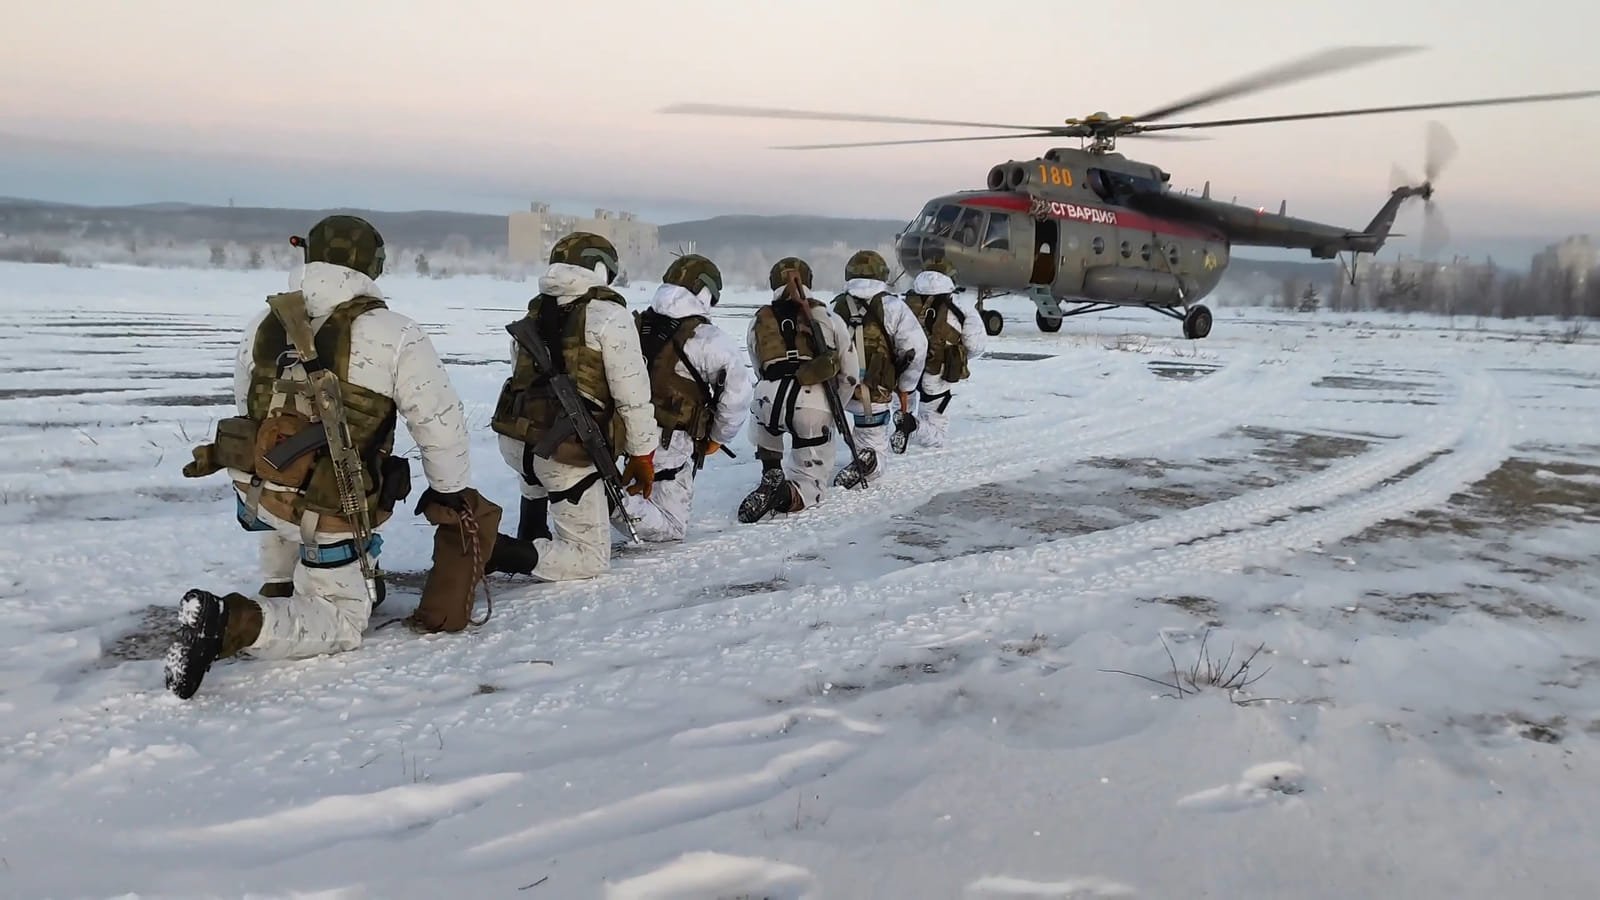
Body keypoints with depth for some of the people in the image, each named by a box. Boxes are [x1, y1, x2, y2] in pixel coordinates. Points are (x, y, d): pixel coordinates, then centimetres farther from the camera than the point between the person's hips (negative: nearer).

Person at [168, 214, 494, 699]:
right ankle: (236, 623, -16)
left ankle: (281, 589, 36)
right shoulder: (393, 336, -14)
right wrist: (450, 490, 8)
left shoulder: (263, 326, 3)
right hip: (329, 513, -6)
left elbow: (246, 405, 17)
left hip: (256, 494, 6)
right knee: (341, 622, 7)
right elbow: (440, 422, -9)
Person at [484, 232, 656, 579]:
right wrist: (642, 455, 3)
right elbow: (632, 394, -8)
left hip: (514, 439, 7)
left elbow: (523, 379, 17)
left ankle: (531, 538, 36)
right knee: (591, 558, 5)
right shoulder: (609, 316, -7)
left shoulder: (533, 314, 12)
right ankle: (498, 553, -13)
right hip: (566, 453, -7)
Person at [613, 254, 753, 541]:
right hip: (669, 444, -6)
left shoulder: (635, 326, 4)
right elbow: (738, 389, -16)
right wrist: (718, 437, 0)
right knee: (672, 527, 4)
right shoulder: (707, 340, -15)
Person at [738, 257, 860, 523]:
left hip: (768, 400, 2)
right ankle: (785, 495, -13)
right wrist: (833, 408, 32)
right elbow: (850, 374, 17)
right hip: (815, 409, -1)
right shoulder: (827, 316, 16)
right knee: (812, 482, 17)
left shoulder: (759, 320, 21)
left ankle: (771, 476, 23)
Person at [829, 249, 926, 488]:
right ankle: (868, 461, -23)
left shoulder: (836, 308, 2)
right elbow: (915, 348, -7)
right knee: (877, 454, 5)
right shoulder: (892, 307, -6)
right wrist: (905, 388, 5)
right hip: (874, 396, -3)